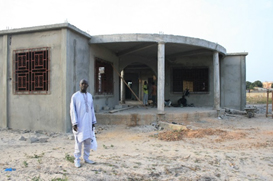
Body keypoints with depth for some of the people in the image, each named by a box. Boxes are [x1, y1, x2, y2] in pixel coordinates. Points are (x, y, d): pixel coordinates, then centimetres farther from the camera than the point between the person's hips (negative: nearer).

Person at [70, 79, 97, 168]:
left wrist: (93, 121, 10)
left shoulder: (90, 96, 10)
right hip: (79, 123, -5)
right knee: (79, 141, -1)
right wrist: (74, 123, -14)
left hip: (88, 122, 5)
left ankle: (86, 158, 22)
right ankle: (77, 160, 13)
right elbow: (72, 110, -8)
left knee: (88, 141, 9)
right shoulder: (75, 96, -5)